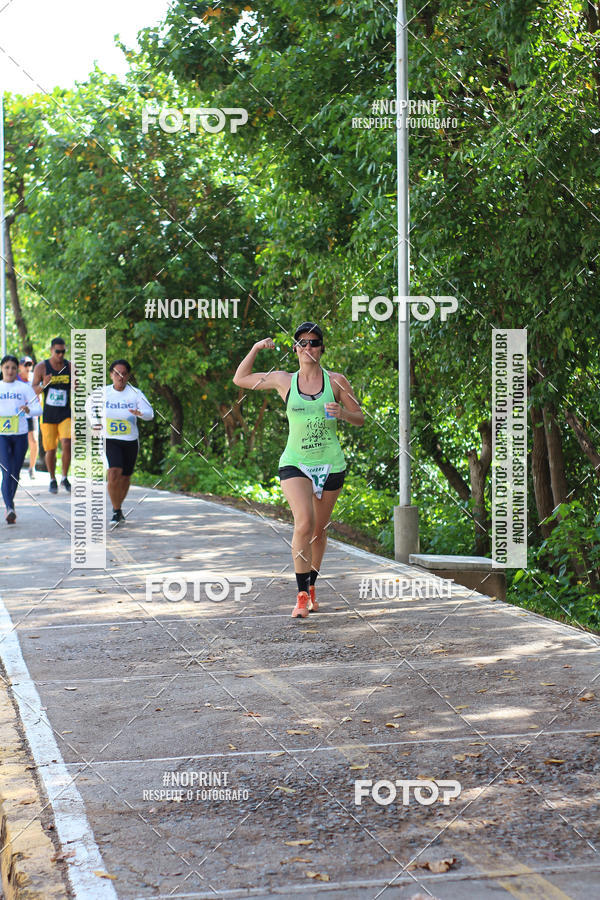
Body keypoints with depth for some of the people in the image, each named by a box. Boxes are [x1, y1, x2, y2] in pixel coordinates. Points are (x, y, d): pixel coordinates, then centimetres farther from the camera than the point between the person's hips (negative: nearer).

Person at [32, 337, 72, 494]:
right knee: (50, 450, 1)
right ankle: (53, 480, 21)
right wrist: (43, 385, -27)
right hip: (48, 415, 0)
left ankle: (65, 478, 1)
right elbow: (34, 390, -6)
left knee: (67, 445, -16)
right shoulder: (41, 367, -2)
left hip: (66, 414, 1)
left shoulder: (70, 366, 3)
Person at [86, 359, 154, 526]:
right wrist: (94, 421, 9)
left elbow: (150, 413, -11)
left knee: (125, 477, 11)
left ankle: (118, 508, 34)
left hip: (130, 441, 2)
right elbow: (89, 403, 19)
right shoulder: (102, 393, -2)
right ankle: (116, 512, -11)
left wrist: (140, 413, -32)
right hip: (110, 439, -2)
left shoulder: (135, 393, -5)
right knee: (114, 473, -20)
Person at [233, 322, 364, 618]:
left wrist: (342, 413, -14)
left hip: (331, 465, 1)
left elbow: (360, 418, 8)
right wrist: (256, 348, 3)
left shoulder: (336, 381, 2)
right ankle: (302, 596, -17)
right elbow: (240, 379, 13)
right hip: (295, 463, -1)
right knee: (304, 523, -21)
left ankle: (311, 586, 32)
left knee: (319, 530, 10)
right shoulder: (284, 381, 3)